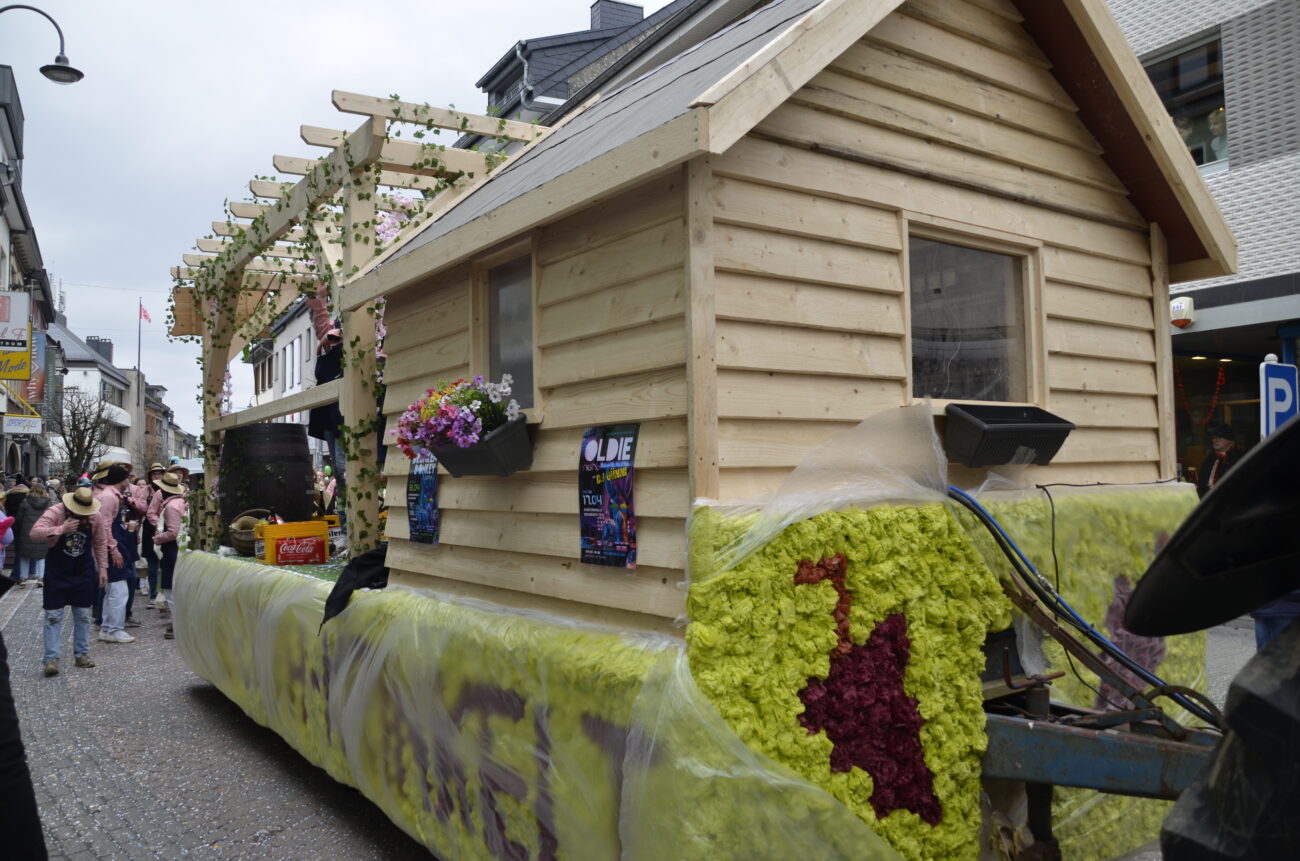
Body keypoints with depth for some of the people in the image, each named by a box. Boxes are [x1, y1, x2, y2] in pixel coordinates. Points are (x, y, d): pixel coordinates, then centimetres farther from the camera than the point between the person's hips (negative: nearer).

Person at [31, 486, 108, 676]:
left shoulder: (95, 517, -6)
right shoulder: (55, 513, -16)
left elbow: (100, 543, 4)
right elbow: (35, 533, -28)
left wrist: (102, 568, 3)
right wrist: (62, 529, -39)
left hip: (84, 572, 3)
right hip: (57, 573, -3)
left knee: (83, 615, 8)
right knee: (53, 616, -4)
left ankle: (82, 653, 18)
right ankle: (51, 658, -1)